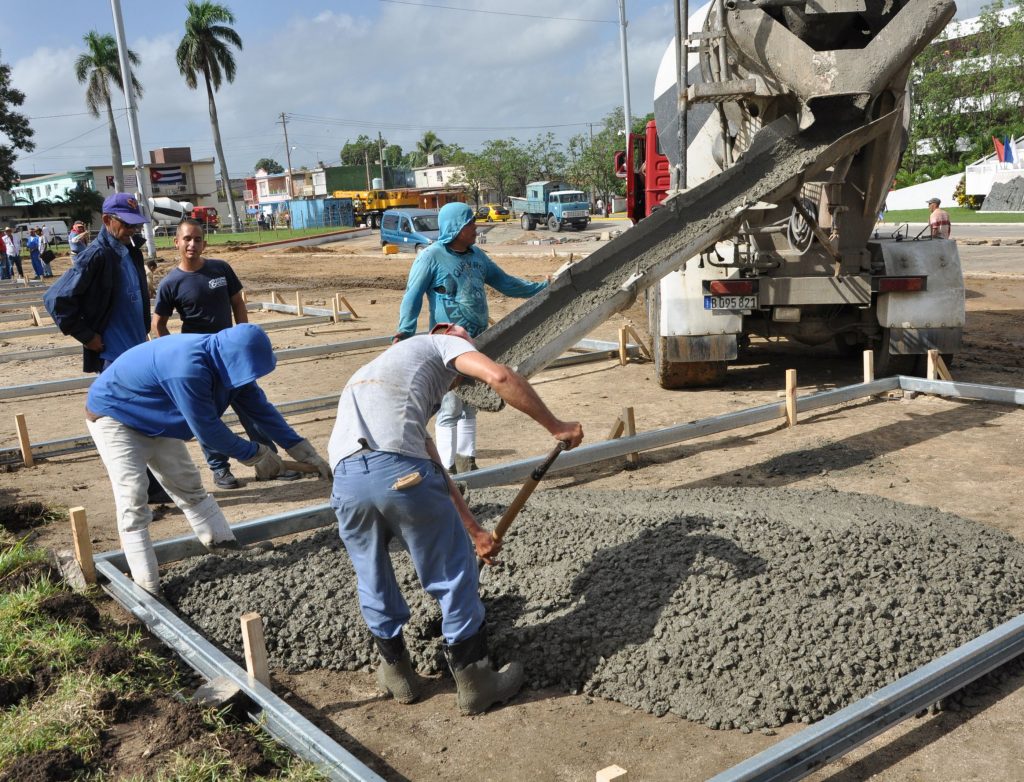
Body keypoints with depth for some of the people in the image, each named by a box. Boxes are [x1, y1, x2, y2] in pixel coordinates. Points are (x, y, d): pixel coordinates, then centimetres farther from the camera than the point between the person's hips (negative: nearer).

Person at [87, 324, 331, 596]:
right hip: (113, 416, -8)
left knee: (189, 486, 12)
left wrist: (306, 453, -7)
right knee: (133, 499, -14)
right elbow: (208, 431, -31)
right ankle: (149, 591, -11)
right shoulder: (188, 370, -40)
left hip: (154, 420, 8)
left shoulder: (226, 361, -13)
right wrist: (257, 454, -19)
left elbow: (261, 408, -5)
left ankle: (230, 553, 21)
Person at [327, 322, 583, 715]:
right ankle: (475, 682, 26)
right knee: (453, 574, 12)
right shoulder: (443, 344, 21)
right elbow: (499, 377, -3)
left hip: (346, 476, 7)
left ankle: (397, 673, 42)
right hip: (398, 468, -7)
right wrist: (556, 426, 8)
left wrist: (475, 530, 41)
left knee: (373, 581, 26)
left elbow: (434, 470, 39)